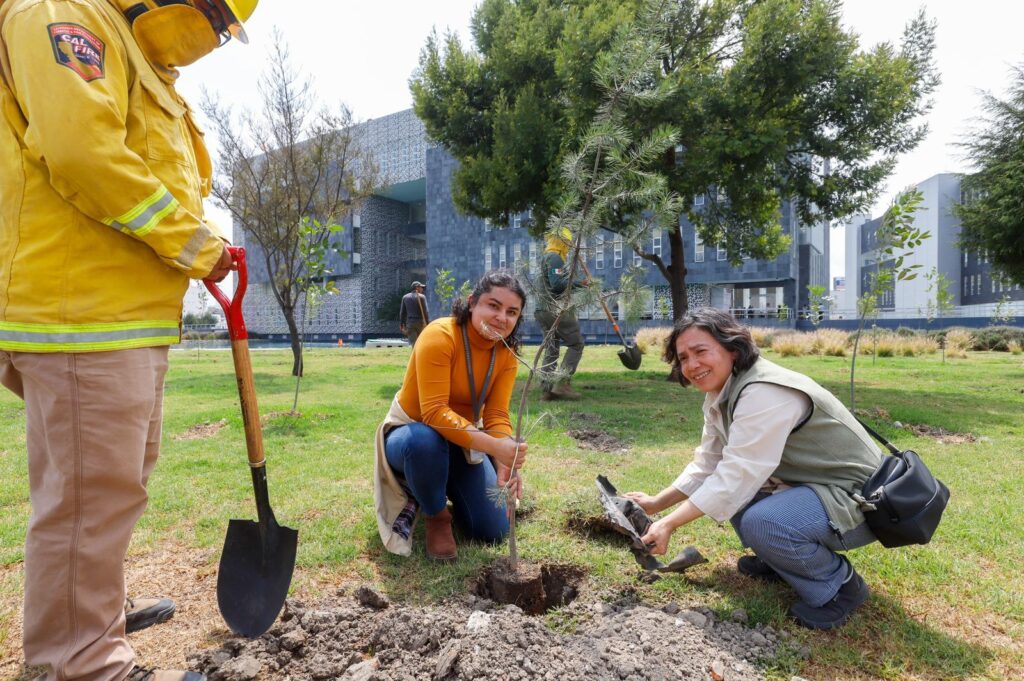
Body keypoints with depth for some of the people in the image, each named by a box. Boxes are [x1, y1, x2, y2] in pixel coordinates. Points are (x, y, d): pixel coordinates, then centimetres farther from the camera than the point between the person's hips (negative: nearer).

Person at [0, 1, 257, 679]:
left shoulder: (144, 66, 25)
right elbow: (81, 152, -21)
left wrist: (206, 242, 9)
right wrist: (195, 243, -14)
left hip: (134, 315, 11)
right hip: (80, 313, -11)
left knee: (120, 478, 21)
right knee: (91, 491, -4)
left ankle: (101, 608, 40)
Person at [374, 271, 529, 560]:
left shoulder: (507, 353, -11)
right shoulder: (440, 335, -29)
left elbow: (497, 415, -18)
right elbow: (434, 411, -36)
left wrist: (505, 462, -38)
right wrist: (493, 446, -47)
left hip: (462, 441, 5)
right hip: (410, 432, -4)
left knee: (493, 530, -4)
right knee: (426, 440, -42)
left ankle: (442, 489, 26)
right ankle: (436, 516, -8)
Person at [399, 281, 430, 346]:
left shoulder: (405, 297, 9)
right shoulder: (421, 297, -4)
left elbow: (402, 312, 9)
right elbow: (425, 311, -8)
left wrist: (402, 324, 14)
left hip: (410, 322, 3)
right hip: (420, 322, -2)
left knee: (413, 343, -1)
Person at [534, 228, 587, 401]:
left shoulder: (545, 258, 23)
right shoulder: (555, 258, -9)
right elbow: (557, 283, -20)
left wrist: (577, 283, 19)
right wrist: (576, 282, -6)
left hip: (543, 310, 9)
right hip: (557, 310, -9)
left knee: (551, 350, 8)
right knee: (576, 344, -2)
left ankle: (546, 390, 5)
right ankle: (562, 383, -9)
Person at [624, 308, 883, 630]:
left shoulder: (765, 393, -28)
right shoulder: (721, 396, 3)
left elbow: (737, 476, -31)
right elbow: (707, 465, 6)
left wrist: (670, 524, -28)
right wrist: (657, 503, -1)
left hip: (857, 496, -9)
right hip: (806, 484, 10)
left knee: (760, 522, -32)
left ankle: (839, 584, -3)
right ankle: (780, 559, 20)